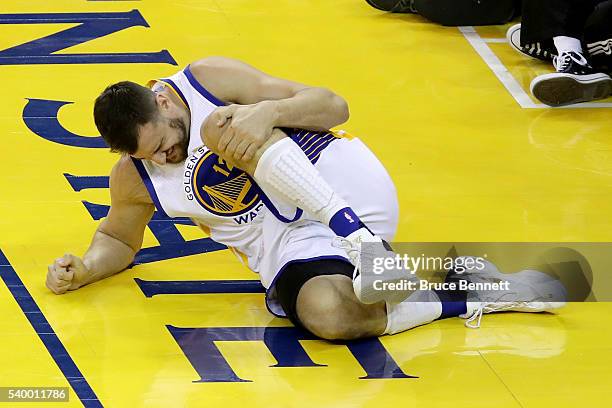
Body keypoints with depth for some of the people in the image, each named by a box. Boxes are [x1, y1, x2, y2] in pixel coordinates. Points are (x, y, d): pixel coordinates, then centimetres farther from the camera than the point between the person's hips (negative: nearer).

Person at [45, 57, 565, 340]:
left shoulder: (207, 80, -6)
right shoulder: (132, 180, 5)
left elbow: (333, 106, -7)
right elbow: (119, 239, 26)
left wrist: (268, 111, -27)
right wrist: (84, 268, 4)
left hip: (346, 179, -3)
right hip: (289, 244, 3)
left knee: (223, 124, -27)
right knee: (326, 315, -34)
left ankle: (359, 237, -32)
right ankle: (476, 297, -18)